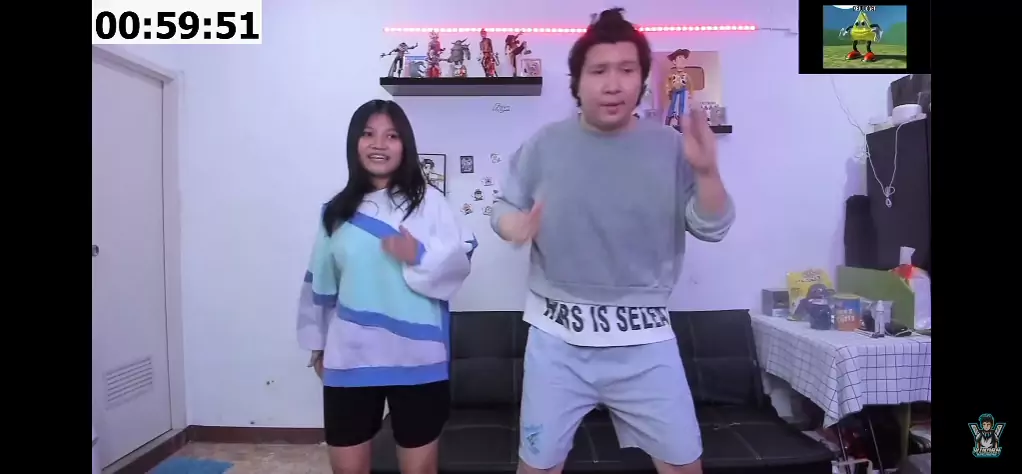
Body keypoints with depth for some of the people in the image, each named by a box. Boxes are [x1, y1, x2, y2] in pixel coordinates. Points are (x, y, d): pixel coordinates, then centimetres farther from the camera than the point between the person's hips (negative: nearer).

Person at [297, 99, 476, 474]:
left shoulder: (428, 202, -3)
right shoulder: (337, 211, 6)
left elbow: (459, 263, -4)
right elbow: (320, 283, 12)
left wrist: (422, 256, -22)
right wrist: (317, 345, 17)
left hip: (415, 357, -2)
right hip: (349, 357, 3)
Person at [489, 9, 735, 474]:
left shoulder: (669, 147, -1)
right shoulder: (544, 144, -2)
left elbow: (711, 228, -3)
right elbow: (505, 209, 3)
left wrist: (707, 171, -21)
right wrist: (512, 224, -20)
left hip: (643, 339, 1)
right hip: (558, 338, 0)